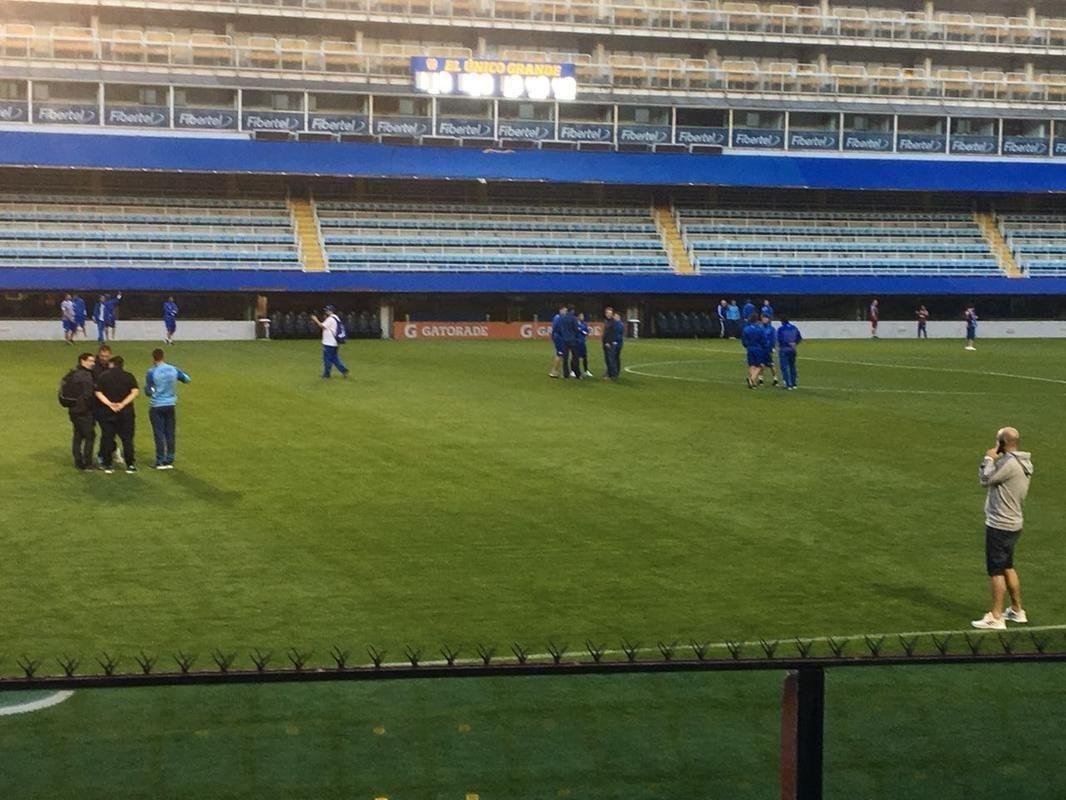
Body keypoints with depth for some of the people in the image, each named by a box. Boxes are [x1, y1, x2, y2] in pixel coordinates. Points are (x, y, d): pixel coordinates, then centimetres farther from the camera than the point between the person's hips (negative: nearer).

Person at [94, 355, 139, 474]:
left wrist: (109, 404, -14)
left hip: (107, 412, 0)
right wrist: (123, 403, -15)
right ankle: (130, 465, 6)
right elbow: (135, 391, -11)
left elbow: (98, 392, -7)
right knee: (127, 438, 6)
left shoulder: (103, 376, 1)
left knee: (107, 438, 8)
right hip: (125, 411, 0)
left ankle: (107, 465, 10)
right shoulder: (128, 376, 0)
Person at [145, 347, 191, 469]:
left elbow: (148, 392, -12)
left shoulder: (152, 373, -12)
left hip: (156, 407, -4)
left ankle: (160, 462, 3)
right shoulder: (173, 369, 0)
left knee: (159, 434, 1)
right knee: (170, 434, 9)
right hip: (171, 405, 4)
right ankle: (169, 461, 11)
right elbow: (187, 379, 12)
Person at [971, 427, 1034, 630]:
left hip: (1000, 526, -10)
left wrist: (989, 459, -2)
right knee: (1008, 567, 20)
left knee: (997, 570, -4)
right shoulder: (1021, 463, 10)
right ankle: (1017, 611, 28)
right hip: (1012, 524, 10)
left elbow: (985, 479, -13)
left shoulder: (1010, 464, -21)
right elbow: (989, 478, 15)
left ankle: (996, 618, 0)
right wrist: (993, 461, 5)